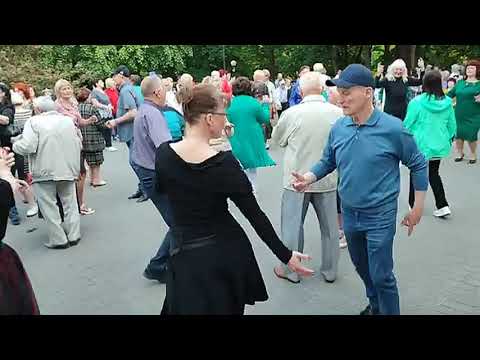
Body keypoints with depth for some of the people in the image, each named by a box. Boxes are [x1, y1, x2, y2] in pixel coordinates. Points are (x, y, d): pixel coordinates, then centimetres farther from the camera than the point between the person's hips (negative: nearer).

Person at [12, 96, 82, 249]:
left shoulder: (34, 121, -7)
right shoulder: (68, 120, 9)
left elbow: (27, 147, -15)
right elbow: (79, 145, 9)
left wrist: (15, 145, 4)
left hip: (45, 171, -5)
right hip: (68, 169, 5)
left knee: (49, 206, 5)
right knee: (69, 202, 16)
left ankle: (59, 240, 7)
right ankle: (73, 236, 20)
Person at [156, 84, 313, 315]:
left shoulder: (164, 153, -10)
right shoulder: (224, 163, -20)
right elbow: (255, 214, -15)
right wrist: (285, 255, -7)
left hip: (186, 254, 2)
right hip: (227, 252, -1)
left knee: (190, 306, 21)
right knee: (228, 307, 23)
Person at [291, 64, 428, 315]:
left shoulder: (392, 128, -18)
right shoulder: (338, 128, -5)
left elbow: (418, 165, -6)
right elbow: (328, 162, 7)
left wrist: (418, 208, -4)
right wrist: (308, 178, -12)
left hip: (380, 216, -5)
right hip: (349, 213, 5)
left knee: (381, 276, 1)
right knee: (361, 268, 23)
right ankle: (375, 305, 48)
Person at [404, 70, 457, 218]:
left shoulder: (417, 102, -17)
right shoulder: (447, 102, -4)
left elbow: (407, 125, -9)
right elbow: (452, 125, 5)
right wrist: (449, 139, 21)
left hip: (421, 145, -4)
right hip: (439, 145, 4)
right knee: (433, 174, 17)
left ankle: (414, 203, 25)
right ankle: (442, 206, 9)